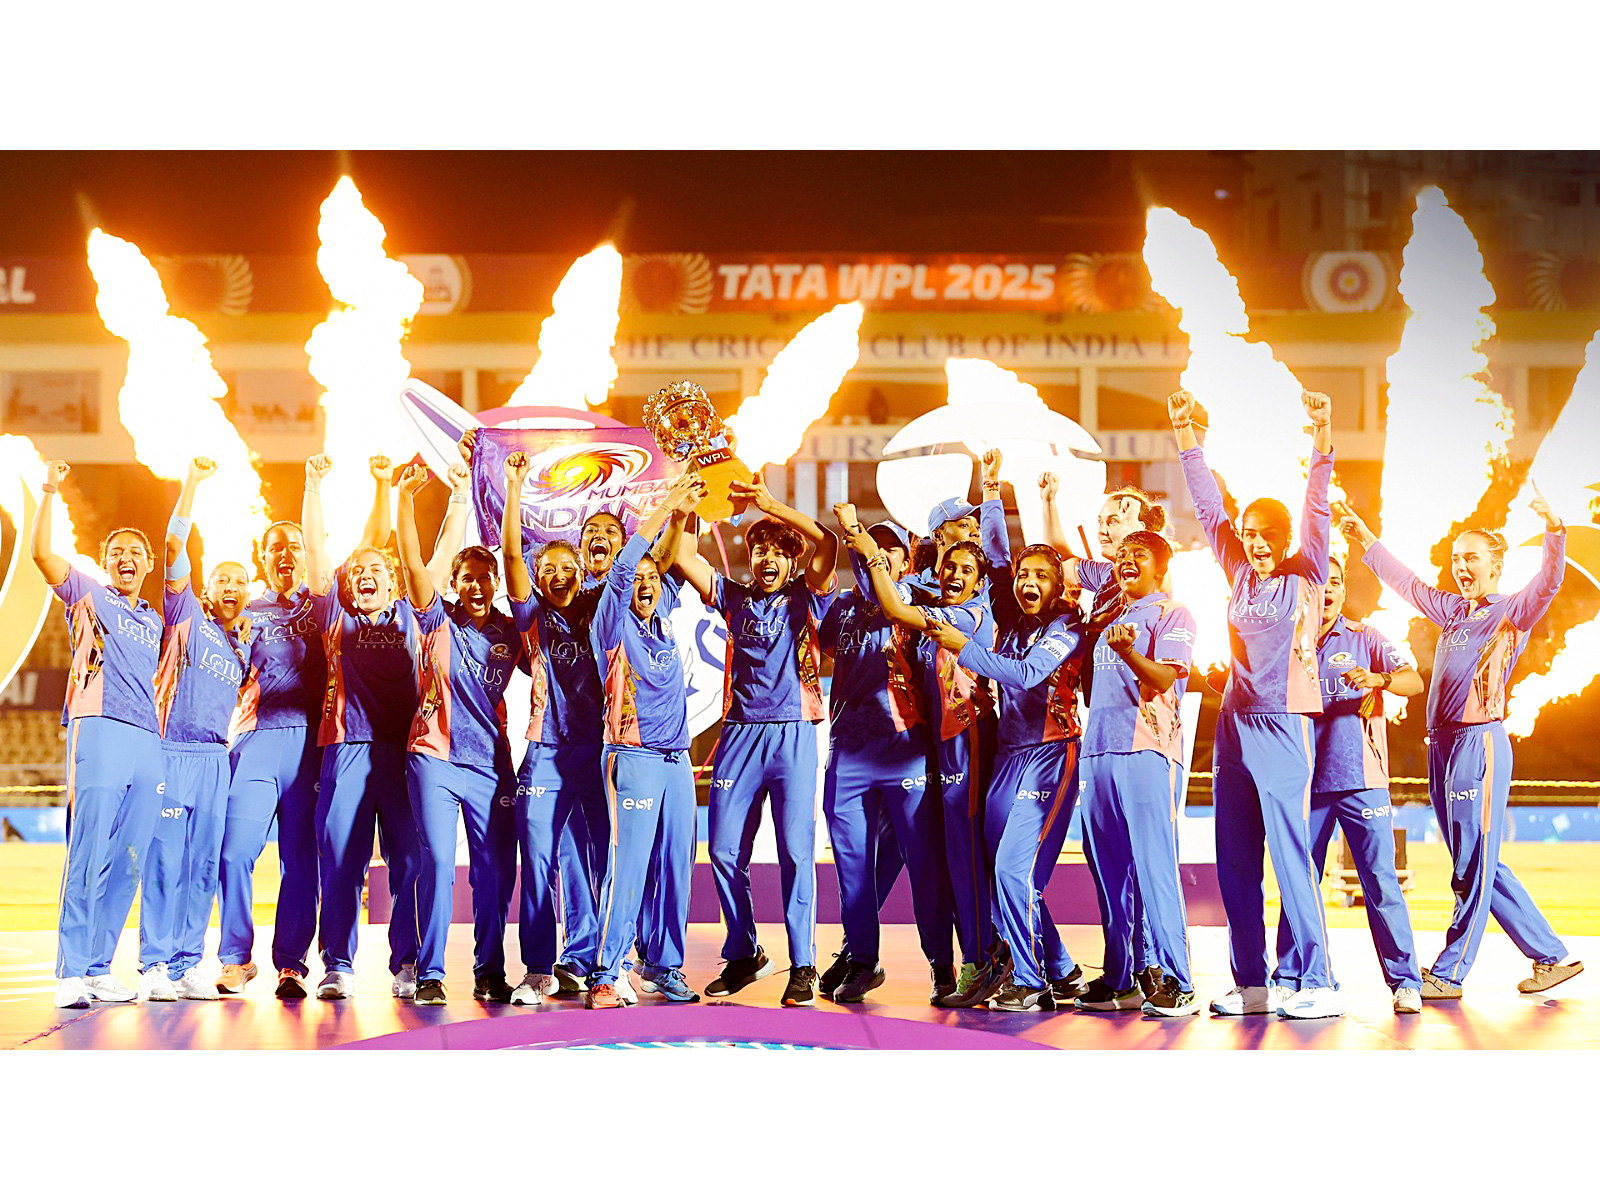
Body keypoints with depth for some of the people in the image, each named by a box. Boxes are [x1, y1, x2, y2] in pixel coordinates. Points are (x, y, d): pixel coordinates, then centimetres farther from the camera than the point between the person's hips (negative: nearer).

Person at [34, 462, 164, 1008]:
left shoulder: (155, 623, 26)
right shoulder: (89, 595, 11)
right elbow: (41, 554, -2)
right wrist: (49, 493, -5)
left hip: (148, 742, 6)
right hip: (99, 732, -5)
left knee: (127, 864, 3)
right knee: (89, 855, -11)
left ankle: (98, 968, 8)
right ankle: (71, 973, -11)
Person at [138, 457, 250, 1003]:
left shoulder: (245, 644, 18)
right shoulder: (186, 615, 4)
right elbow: (175, 547, -5)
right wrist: (191, 483, -9)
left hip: (216, 758, 5)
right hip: (173, 749, -5)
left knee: (203, 865, 3)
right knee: (165, 859, -8)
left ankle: (188, 964, 7)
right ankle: (155, 964, -5)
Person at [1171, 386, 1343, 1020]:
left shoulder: (1305, 579, 2)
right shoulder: (1241, 576, 13)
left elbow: (1317, 510, -9)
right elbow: (1209, 508, 15)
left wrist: (1322, 437, -21)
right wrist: (1186, 436, 11)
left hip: (1283, 726, -6)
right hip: (1234, 725, 6)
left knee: (1292, 859, -9)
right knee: (1235, 865, 6)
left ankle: (1318, 985, -5)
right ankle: (1252, 984, 13)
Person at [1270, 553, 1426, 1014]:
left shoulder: (1365, 639, 7)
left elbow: (1414, 682, -6)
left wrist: (1379, 679, -26)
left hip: (1360, 779, -2)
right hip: (1304, 780, 2)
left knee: (1380, 882, -5)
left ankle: (1405, 981, -1)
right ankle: (1289, 979, 11)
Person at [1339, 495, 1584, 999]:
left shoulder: (1512, 612, 0)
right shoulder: (1453, 611, 19)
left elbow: (1548, 582, -18)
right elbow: (1406, 583, 31)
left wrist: (1554, 530, -35)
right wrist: (1365, 537, 32)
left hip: (1480, 743, -8)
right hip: (1442, 746, 8)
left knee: (1474, 867, -2)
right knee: (1480, 868, 10)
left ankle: (1448, 974, 2)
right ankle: (1552, 957, 19)